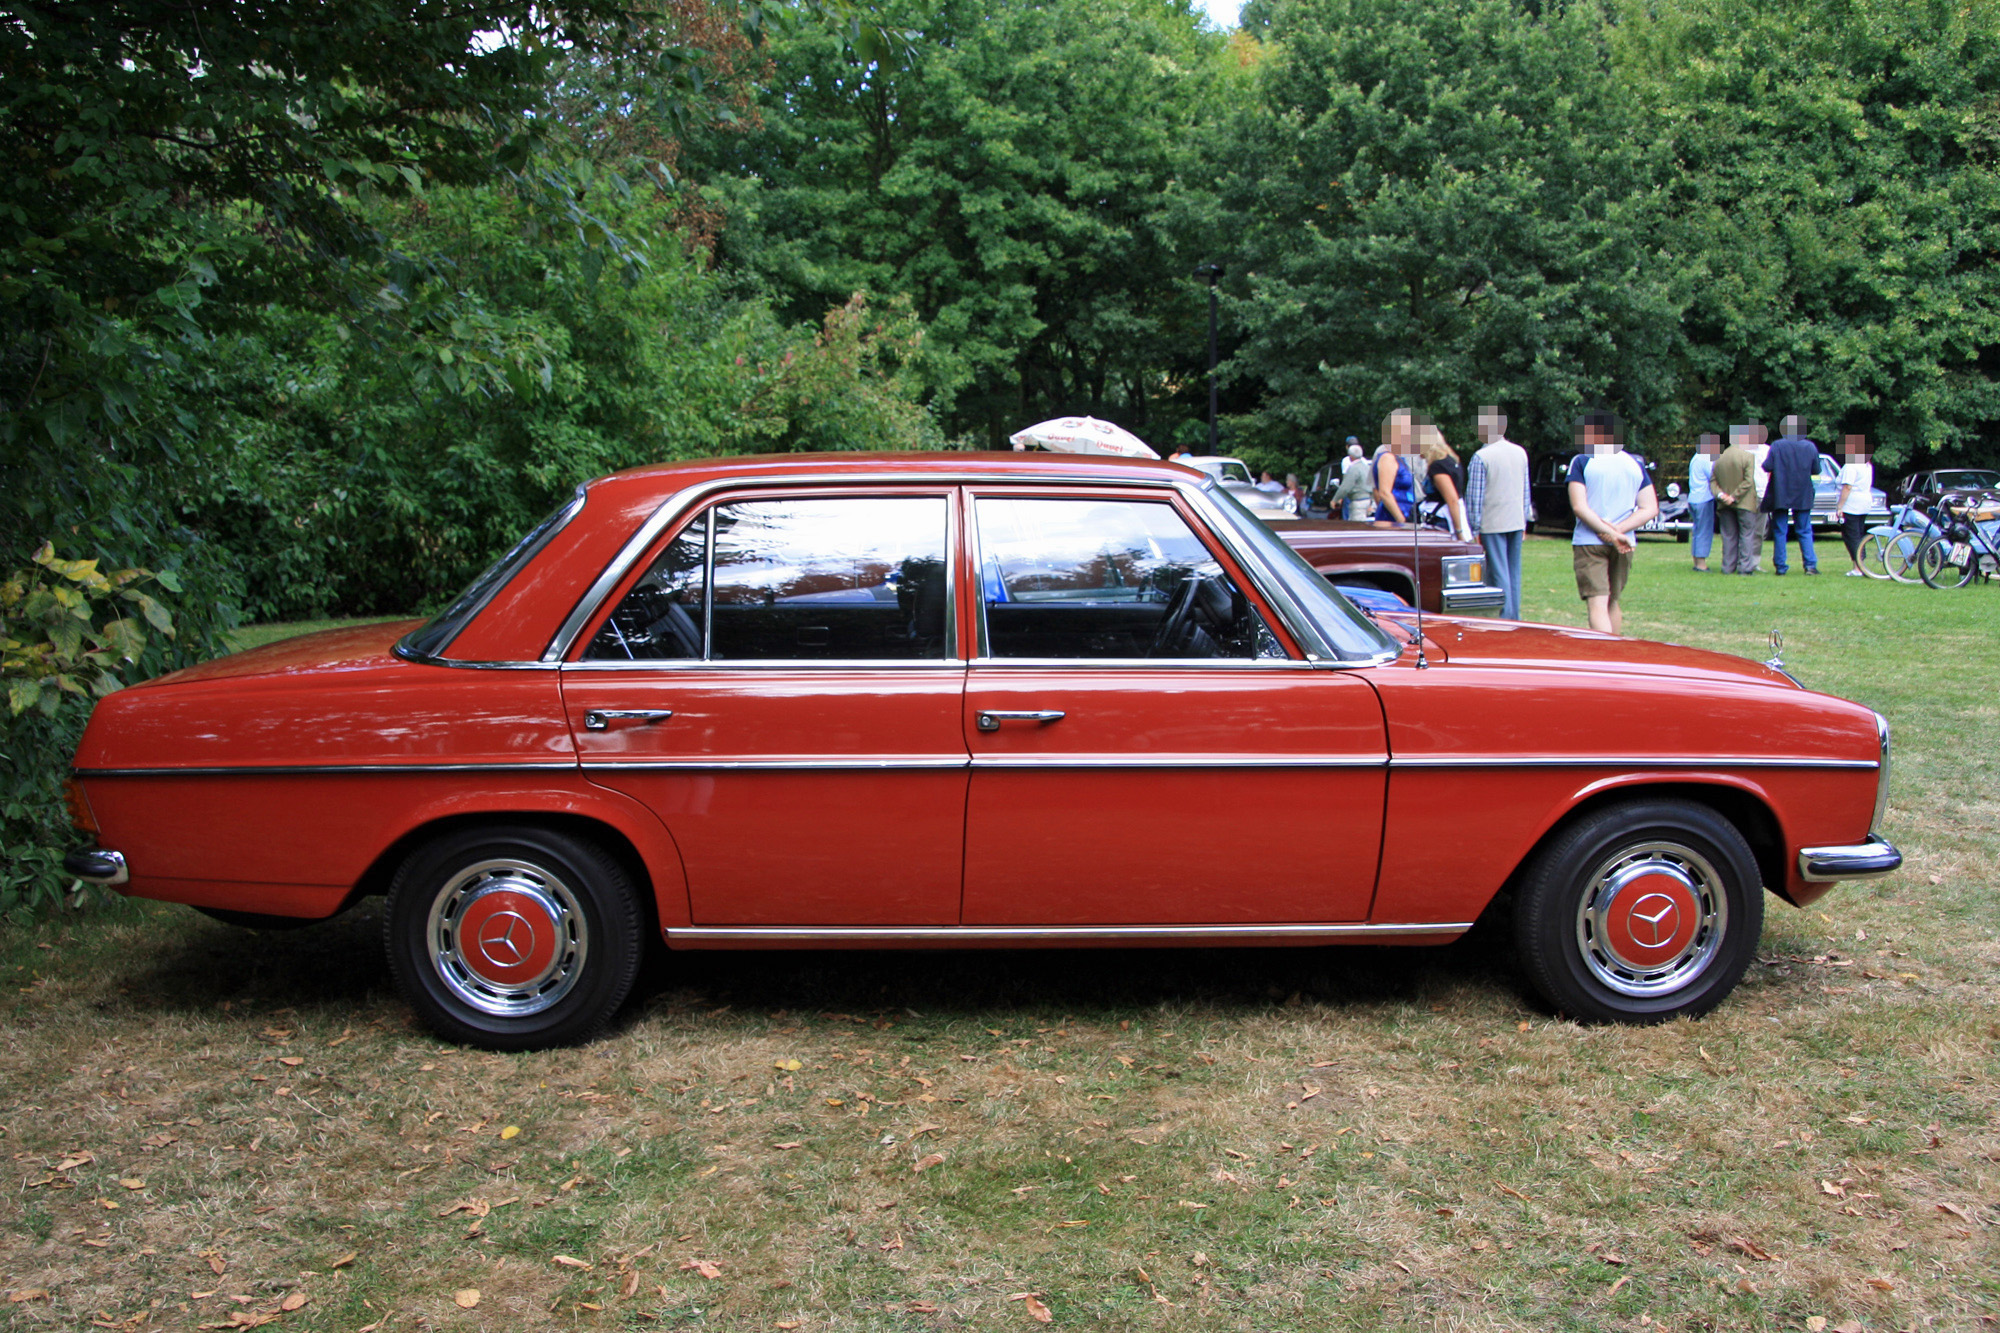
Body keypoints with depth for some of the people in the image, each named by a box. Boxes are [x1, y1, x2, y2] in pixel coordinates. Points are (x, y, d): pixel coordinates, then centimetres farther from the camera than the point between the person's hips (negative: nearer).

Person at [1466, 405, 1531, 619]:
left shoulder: (1481, 456, -12)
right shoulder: (1521, 453, 7)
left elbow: (1474, 495, -12)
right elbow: (1526, 491, 14)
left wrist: (1474, 527, -6)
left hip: (1493, 524, -6)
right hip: (1517, 522, 6)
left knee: (1499, 573, -3)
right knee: (1514, 572, 11)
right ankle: (1515, 619, 15)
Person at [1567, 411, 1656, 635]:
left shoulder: (1582, 461, -4)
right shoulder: (1635, 464, 8)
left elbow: (1579, 507, -13)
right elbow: (1650, 509, 2)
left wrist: (1612, 534, -14)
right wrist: (1618, 530, -7)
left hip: (1589, 542, -5)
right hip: (1625, 546, 5)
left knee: (1597, 605, -9)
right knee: (1612, 602, 20)